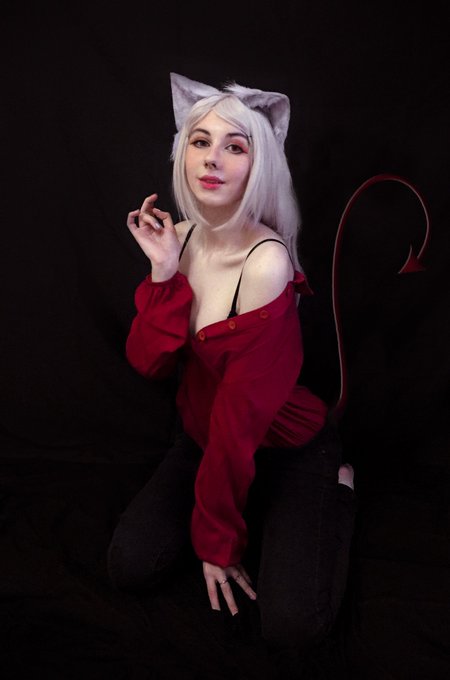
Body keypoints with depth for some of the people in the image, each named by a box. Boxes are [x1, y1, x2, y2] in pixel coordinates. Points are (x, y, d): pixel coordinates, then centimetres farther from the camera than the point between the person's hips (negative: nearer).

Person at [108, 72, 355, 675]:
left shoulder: (266, 264, -28)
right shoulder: (180, 238, -7)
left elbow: (241, 413, -23)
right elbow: (149, 364, -11)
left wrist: (217, 537, -14)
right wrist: (165, 272, -25)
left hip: (287, 450, -5)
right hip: (205, 437, 5)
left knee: (292, 627, -13)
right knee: (130, 567, -5)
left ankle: (336, 489, 14)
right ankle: (252, 509, 20)